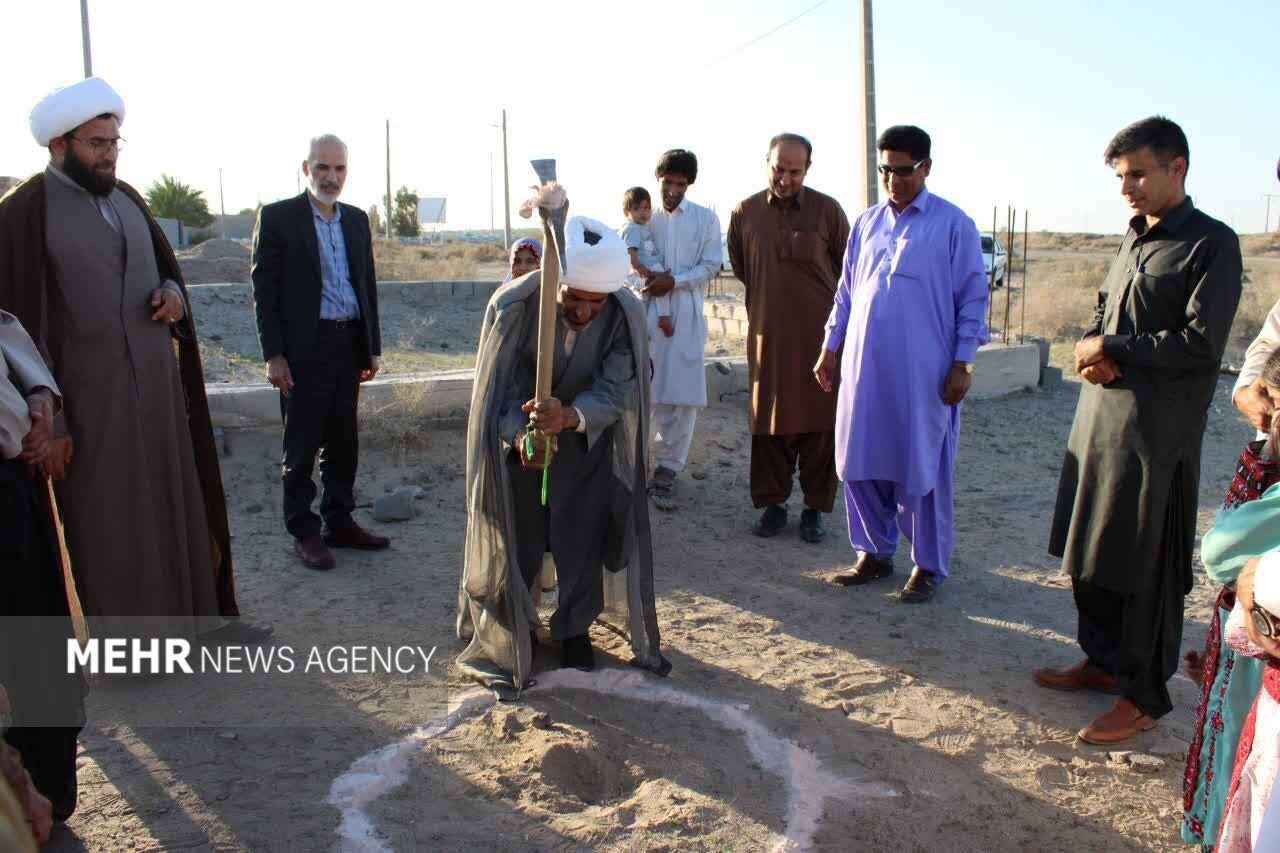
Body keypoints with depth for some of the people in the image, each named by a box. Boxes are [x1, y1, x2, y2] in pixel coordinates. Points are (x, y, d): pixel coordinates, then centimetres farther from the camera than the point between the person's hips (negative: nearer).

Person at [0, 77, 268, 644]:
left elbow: (164, 264, 21)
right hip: (89, 394, -6)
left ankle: (199, 615, 26)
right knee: (107, 518, 4)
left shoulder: (127, 199, 10)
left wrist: (172, 292, -4)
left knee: (177, 501, 13)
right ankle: (125, 640, 19)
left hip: (156, 382, 6)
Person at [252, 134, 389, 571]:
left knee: (343, 441, 12)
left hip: (348, 345, 5)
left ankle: (339, 522, 23)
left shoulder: (356, 219, 12)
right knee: (301, 447, 3)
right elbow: (264, 289, -5)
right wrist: (273, 354, -11)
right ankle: (304, 532, 13)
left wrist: (372, 346, 12)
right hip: (304, 348, -5)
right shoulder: (277, 217, -3)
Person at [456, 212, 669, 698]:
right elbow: (501, 389, -25)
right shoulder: (513, 306, -29)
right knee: (515, 542, 3)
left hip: (588, 442, 1)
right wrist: (520, 435, -46)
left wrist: (569, 416, -50)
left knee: (585, 537, 6)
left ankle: (574, 629, 31)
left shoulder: (625, 314, -25)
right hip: (516, 439, -1)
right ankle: (503, 640, 26)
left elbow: (616, 389, -29)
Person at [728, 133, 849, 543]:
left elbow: (848, 270, 7)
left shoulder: (828, 210, -3)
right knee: (768, 421, 6)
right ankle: (773, 503, 19)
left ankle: (815, 508, 15)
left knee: (819, 423, 4)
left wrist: (834, 319, 12)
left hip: (819, 335, -1)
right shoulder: (745, 213, 1)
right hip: (767, 334, 2)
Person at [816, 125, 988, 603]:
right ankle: (874, 553, 26)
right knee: (861, 465, 9)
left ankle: (929, 565, 19)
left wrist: (962, 364, -8)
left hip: (924, 373, -4)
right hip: (864, 367, 5)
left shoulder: (954, 225, -3)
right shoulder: (866, 223, 11)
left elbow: (973, 300, -3)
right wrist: (830, 348, 13)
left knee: (922, 469, 4)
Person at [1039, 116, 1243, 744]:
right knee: (1091, 550, 14)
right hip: (1100, 416, 8)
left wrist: (1113, 350, -9)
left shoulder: (1211, 244, -7)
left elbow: (1201, 342, -16)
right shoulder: (1133, 242, 16)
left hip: (1158, 430, -7)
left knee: (1145, 564, 0)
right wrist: (1090, 347, 0)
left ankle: (1144, 695, 13)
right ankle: (1104, 661, 30)